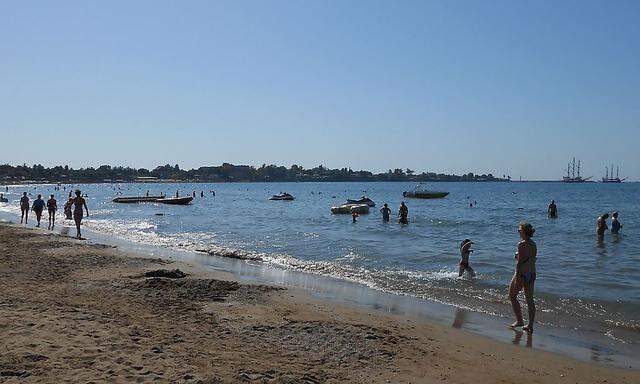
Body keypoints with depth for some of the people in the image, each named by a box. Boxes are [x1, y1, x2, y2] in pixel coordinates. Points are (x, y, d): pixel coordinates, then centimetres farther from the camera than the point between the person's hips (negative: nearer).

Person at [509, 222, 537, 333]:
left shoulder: (522, 244, -18)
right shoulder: (534, 244, 6)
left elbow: (519, 262, -19)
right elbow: (533, 260, 12)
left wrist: (517, 279, -18)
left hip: (522, 274, -7)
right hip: (532, 274, 7)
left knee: (512, 296, 12)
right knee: (530, 300, 11)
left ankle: (519, 320, 11)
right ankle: (530, 326, 15)